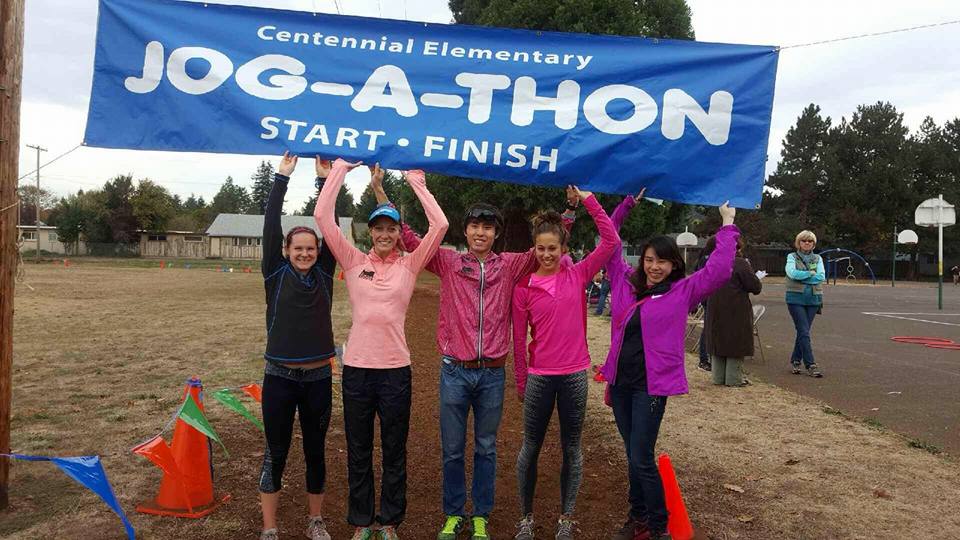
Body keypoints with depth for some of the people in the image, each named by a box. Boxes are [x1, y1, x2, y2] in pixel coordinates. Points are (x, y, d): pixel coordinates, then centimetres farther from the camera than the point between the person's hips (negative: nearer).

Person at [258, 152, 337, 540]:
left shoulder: (324, 273, 3)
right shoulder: (276, 273, -2)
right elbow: (270, 226, -9)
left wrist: (325, 179, -3)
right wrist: (282, 178, -11)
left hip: (319, 377, 2)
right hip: (280, 377, -2)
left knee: (315, 452, 13)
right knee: (276, 453, 7)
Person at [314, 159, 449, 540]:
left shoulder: (409, 265, 1)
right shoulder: (354, 262, 2)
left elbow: (439, 226, -9)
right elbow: (322, 216, -5)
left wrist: (416, 180, -5)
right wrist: (342, 167, -4)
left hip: (395, 369, 0)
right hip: (356, 367, 1)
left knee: (394, 451, 13)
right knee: (358, 451, 14)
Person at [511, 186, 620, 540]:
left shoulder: (578, 275, -1)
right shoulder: (523, 287, -3)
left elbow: (611, 241, -9)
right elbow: (519, 339, 3)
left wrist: (588, 200, -11)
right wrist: (520, 383, 7)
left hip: (575, 375, 1)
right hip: (539, 377, 0)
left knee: (571, 449, 12)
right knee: (530, 448, 11)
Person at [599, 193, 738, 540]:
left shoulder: (683, 291, -3)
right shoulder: (625, 282, 6)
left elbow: (720, 270, -14)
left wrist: (727, 227, -8)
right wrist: (627, 205, 12)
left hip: (652, 385, -4)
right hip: (619, 381, 4)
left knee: (641, 459, -3)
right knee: (634, 456, 15)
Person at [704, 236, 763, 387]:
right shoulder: (741, 264, -14)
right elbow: (756, 287, -13)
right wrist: (750, 271, 5)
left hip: (715, 309, 6)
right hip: (736, 311, -6)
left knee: (718, 342, 12)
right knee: (736, 344, 3)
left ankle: (718, 377, 17)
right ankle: (734, 378, 6)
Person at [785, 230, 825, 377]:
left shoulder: (817, 258, 11)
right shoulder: (792, 257, 4)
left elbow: (822, 276, -5)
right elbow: (792, 273, -15)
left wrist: (801, 277, -11)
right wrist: (811, 274, -8)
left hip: (813, 299, 4)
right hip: (796, 299, -3)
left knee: (803, 332, 9)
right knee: (804, 332, -9)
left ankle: (795, 360, 22)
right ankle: (810, 365, -9)